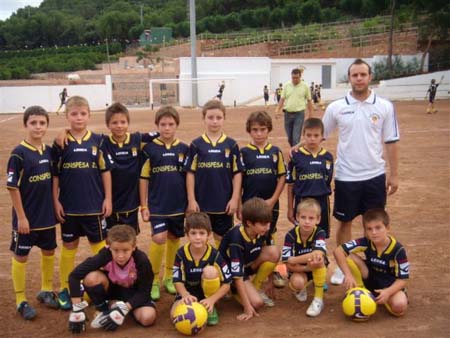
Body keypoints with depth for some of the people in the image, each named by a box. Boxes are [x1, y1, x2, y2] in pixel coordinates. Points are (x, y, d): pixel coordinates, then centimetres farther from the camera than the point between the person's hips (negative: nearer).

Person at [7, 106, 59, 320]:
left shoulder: (49, 151, 1)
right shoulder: (19, 154, -15)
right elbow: (12, 187, -15)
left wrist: (55, 206, 9)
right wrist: (21, 216, -15)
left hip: (47, 216, 6)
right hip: (27, 217, -6)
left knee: (49, 251, 17)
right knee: (21, 256, 7)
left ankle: (46, 291, 35)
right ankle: (21, 301, 19)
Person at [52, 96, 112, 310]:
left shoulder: (97, 141, -1)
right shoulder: (60, 143, -1)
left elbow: (105, 171, 1)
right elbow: (54, 174, 1)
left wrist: (108, 198, -2)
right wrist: (55, 201, -3)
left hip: (94, 205, 0)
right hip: (69, 206, 0)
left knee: (99, 244, 8)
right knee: (69, 246, 11)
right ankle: (64, 289, 23)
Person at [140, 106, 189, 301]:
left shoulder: (184, 149, 2)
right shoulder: (149, 149, -3)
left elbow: (189, 178, 8)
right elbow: (143, 179, 0)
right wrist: (143, 206, -1)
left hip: (179, 206, 3)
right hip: (157, 206, -3)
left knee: (173, 239, 11)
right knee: (159, 238, -14)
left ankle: (169, 276, 29)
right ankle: (154, 280, 4)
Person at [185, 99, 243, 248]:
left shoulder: (231, 145, -1)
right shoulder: (196, 145, -2)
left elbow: (237, 173, 1)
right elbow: (190, 173, -1)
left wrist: (235, 199, -4)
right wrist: (191, 200, -5)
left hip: (224, 203, 0)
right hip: (201, 202, 0)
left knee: (222, 238, 12)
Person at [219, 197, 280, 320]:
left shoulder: (261, 233, -16)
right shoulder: (236, 239, -33)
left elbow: (268, 257, 3)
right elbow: (237, 275, -31)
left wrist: (270, 281, 6)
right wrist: (247, 307, -29)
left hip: (248, 264, 6)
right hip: (230, 271, -6)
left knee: (274, 252, -22)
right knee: (257, 302, -26)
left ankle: (256, 288, -3)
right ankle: (234, 291, 5)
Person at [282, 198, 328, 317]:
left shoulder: (320, 233, -21)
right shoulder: (291, 235, -18)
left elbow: (318, 254, -40)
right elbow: (289, 265, -19)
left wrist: (292, 260, -36)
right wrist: (308, 267, -32)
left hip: (318, 269, 0)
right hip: (299, 270, 0)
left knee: (318, 259, -34)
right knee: (297, 282, -33)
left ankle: (318, 299, -19)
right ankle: (300, 289, 9)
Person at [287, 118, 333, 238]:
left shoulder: (327, 157, 0)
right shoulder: (296, 156, -5)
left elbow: (328, 181, 10)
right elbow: (290, 184, 0)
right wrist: (290, 208, 2)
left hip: (322, 202, 2)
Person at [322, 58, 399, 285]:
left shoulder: (385, 107, -1)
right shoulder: (336, 107, -2)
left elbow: (391, 142, 2)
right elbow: (319, 136, 5)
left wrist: (393, 174, 1)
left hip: (375, 175, 1)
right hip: (345, 176, 0)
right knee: (344, 222, 10)